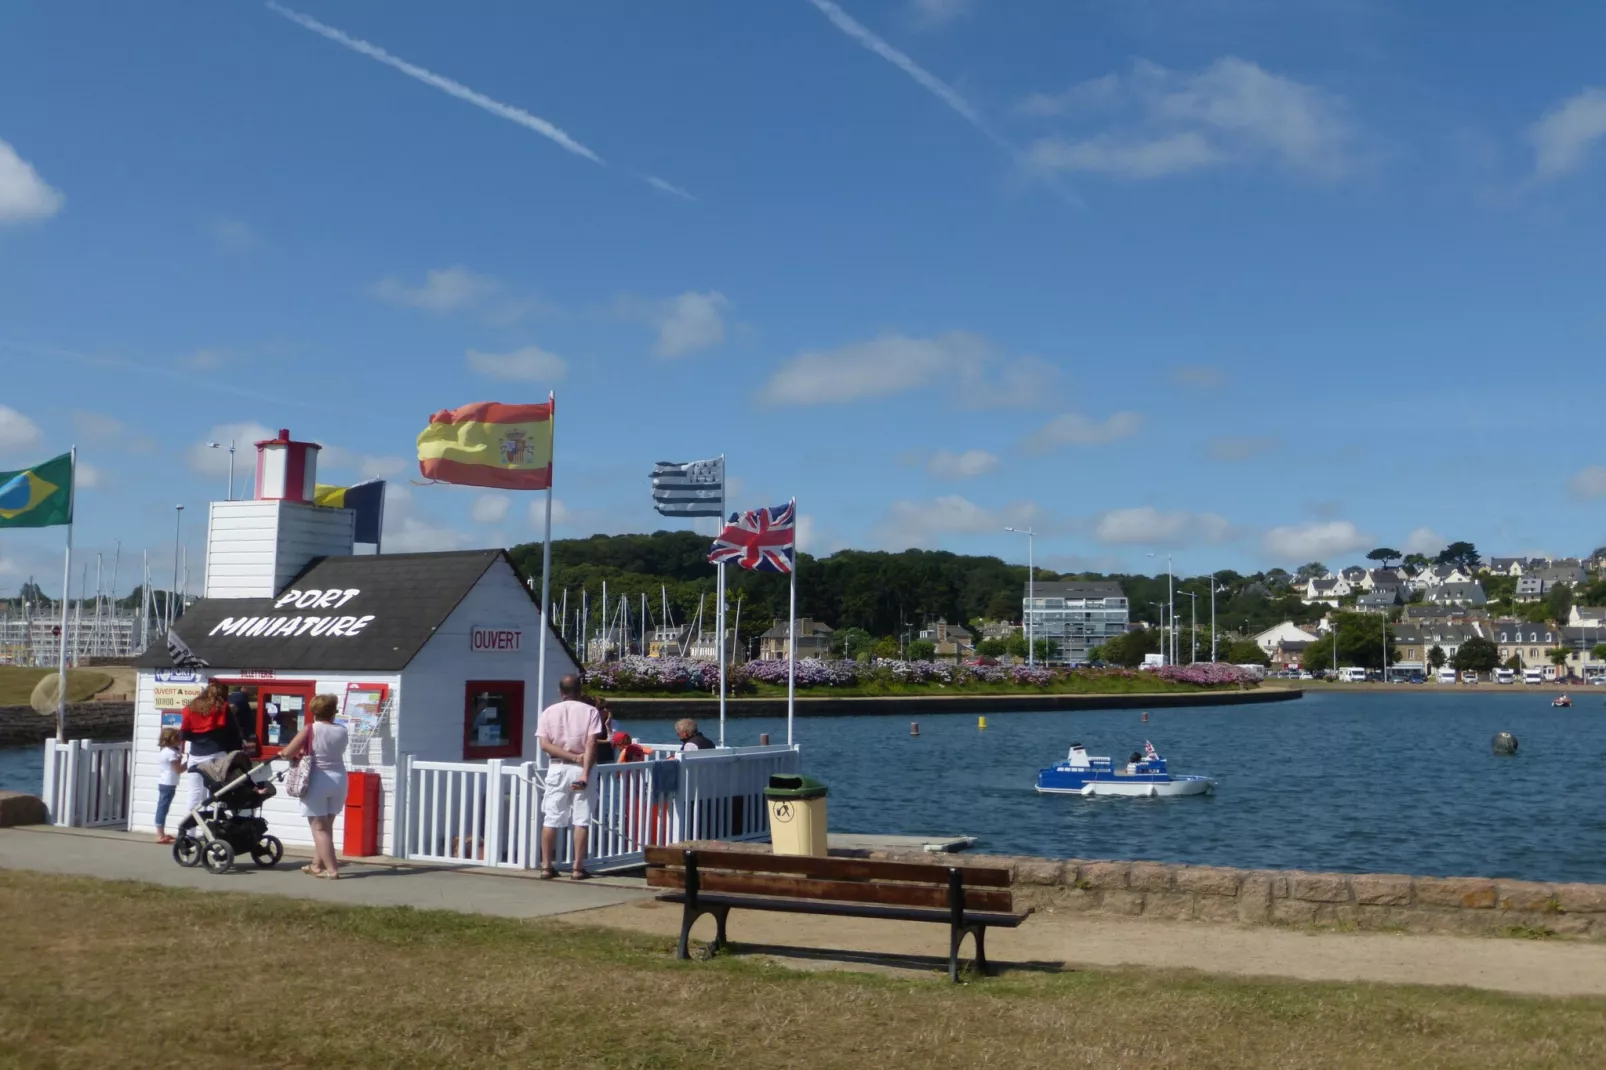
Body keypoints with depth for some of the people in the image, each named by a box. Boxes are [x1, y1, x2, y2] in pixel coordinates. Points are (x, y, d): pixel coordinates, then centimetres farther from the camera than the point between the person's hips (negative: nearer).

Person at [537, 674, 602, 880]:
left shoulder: (548, 712, 5)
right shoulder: (590, 711, 0)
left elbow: (545, 744, -7)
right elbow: (591, 744, -11)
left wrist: (573, 757, -8)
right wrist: (585, 773, -15)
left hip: (557, 769, 1)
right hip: (580, 769, -1)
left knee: (550, 820, 6)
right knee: (581, 819, 2)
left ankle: (547, 866, 7)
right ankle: (578, 867, 0)